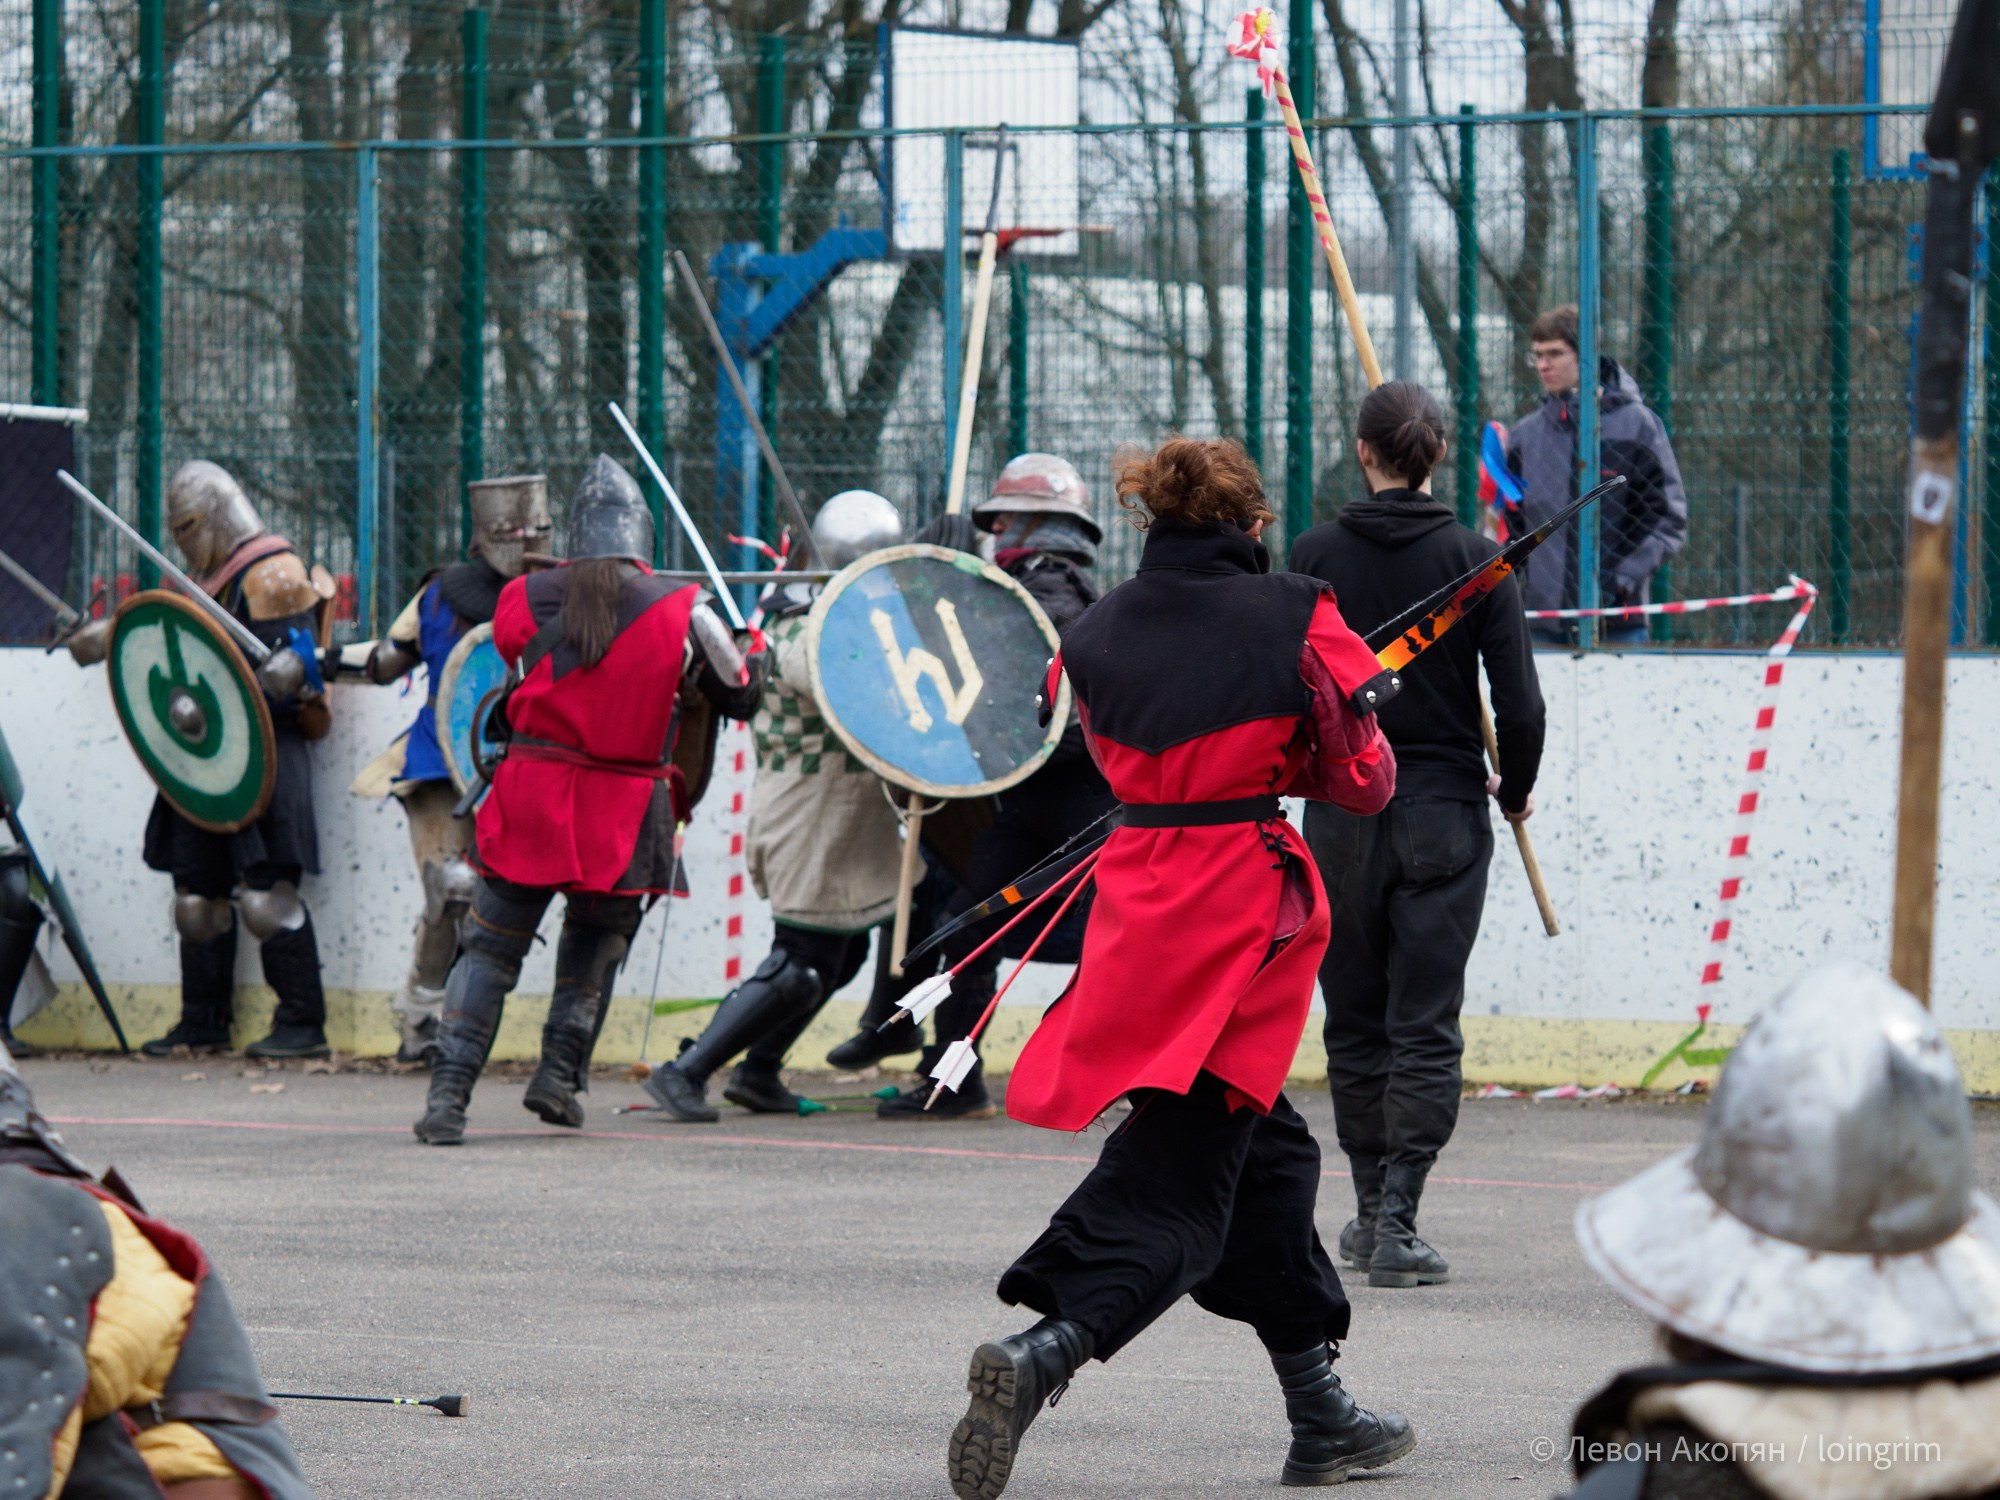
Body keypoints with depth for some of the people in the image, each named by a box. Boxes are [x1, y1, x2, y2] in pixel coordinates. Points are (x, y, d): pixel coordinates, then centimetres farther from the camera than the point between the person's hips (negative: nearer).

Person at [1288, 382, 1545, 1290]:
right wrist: (1515, 791, 11)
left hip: (1342, 810, 1)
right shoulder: (1474, 559, -6)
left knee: (1355, 1022, 14)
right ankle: (1396, 1224, -10)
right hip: (1445, 814, -1)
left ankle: (1371, 1210, 21)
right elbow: (1520, 705, -7)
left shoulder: (1315, 557, -4)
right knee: (1426, 1025, 0)